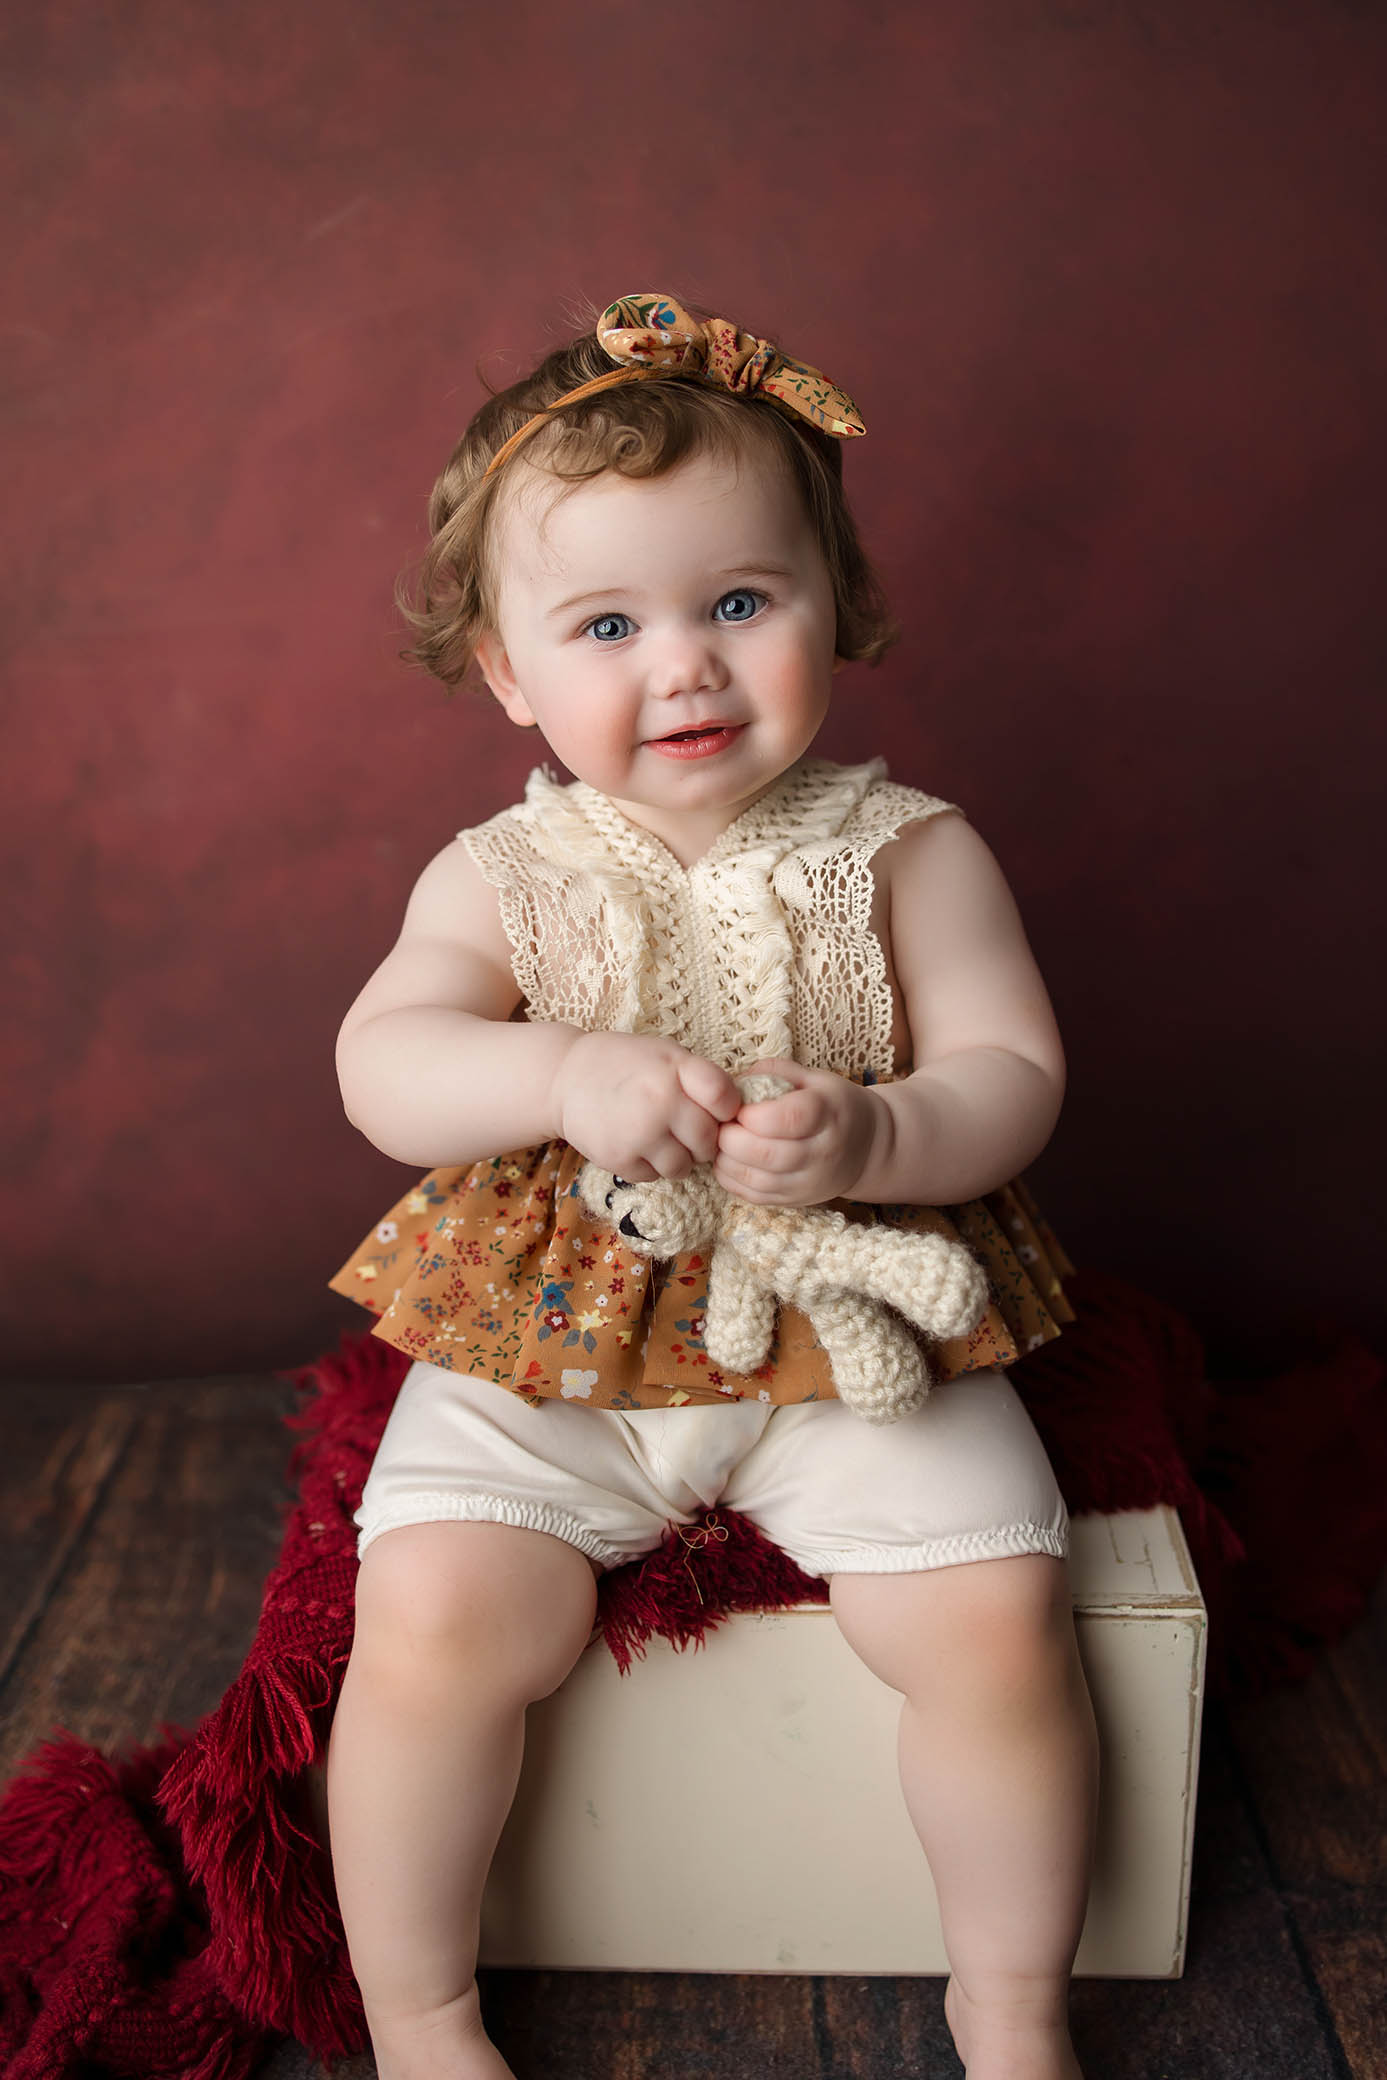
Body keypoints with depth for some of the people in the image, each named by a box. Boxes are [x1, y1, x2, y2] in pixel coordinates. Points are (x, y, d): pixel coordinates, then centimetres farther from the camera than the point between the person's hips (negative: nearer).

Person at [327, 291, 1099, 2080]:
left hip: (859, 1326, 0)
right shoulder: (501, 877, 0)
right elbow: (381, 1070, -11)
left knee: (998, 1623, -16)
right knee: (433, 1622, -17)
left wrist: (873, 1140, -27)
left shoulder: (905, 852, -1)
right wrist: (569, 1075, -31)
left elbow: (1011, 1075, -5)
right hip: (546, 1340, 1)